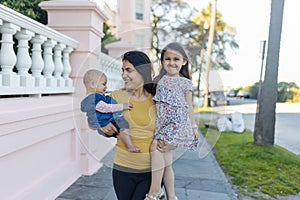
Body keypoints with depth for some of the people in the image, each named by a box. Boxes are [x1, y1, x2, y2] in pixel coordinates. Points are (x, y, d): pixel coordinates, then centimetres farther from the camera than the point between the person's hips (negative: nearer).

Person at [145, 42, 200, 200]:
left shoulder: (185, 82, 4)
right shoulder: (159, 80, 11)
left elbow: (189, 106, 8)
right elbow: (154, 101, 18)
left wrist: (194, 127, 8)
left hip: (176, 122, -4)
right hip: (161, 122, 4)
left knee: (156, 147, -22)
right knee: (166, 162, 5)